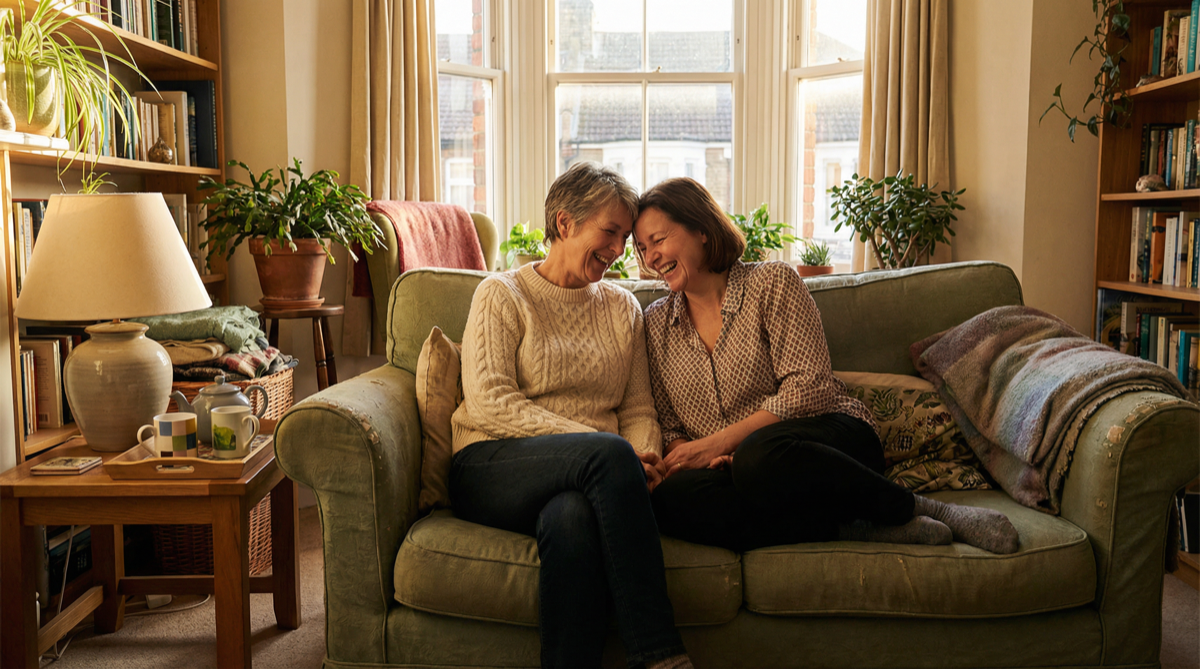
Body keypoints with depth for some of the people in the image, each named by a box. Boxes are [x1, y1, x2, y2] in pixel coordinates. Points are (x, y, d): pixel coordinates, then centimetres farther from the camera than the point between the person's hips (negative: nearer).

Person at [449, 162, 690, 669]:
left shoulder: (622, 307, 20)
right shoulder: (502, 295, 6)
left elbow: (638, 410, 16)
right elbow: (489, 404, -7)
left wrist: (645, 456, -11)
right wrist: (605, 448, -17)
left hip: (582, 480, 3)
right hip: (492, 469, -2)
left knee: (571, 518, -36)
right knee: (609, 454, -34)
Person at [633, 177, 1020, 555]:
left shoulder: (771, 282, 1)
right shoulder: (656, 323, 14)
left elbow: (809, 389, -10)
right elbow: (668, 427, 12)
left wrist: (718, 442, -16)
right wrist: (682, 455, -12)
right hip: (734, 469, 4)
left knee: (760, 456, -40)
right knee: (673, 498, -32)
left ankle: (914, 510, -18)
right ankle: (856, 530, -26)